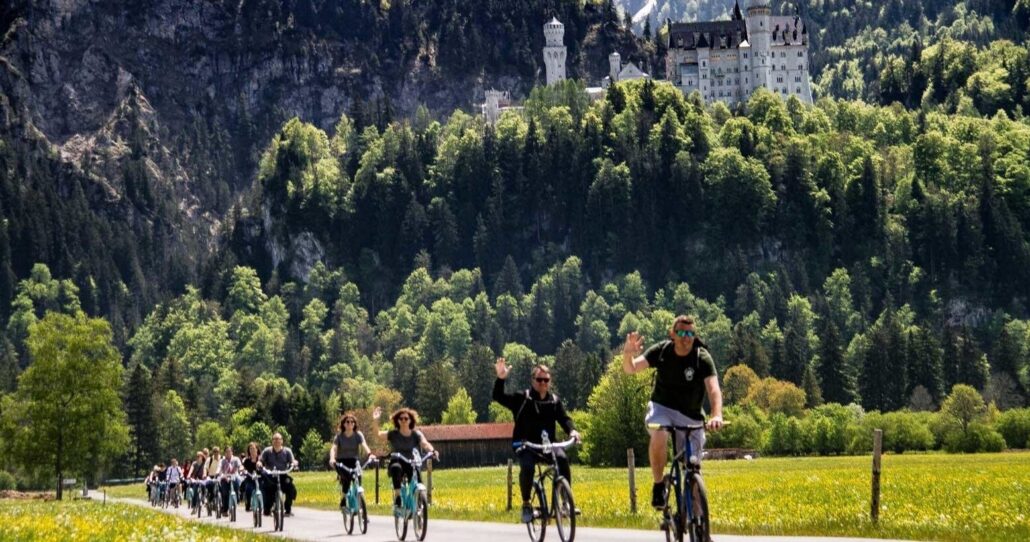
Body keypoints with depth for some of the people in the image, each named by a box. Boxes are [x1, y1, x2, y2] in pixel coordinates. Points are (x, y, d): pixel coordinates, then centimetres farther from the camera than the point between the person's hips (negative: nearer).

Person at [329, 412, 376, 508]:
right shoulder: (339, 436, -3)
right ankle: (343, 500, -13)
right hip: (341, 461, -2)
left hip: (353, 461, 2)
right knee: (346, 477, -30)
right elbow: (334, 448, -17)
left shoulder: (358, 435, 0)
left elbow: (364, 445, -17)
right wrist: (332, 458, -39)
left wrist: (369, 454, -38)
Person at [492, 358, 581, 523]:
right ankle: (526, 504, -10)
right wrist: (500, 379, -25)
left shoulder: (555, 401, 12)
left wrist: (572, 430, -21)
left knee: (562, 459, -28)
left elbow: (564, 418, 1)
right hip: (527, 445, -2)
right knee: (527, 467, -32)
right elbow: (499, 397, -7)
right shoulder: (522, 399, 3)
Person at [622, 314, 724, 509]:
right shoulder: (661, 351, -9)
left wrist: (717, 415, -48)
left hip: (690, 416, 0)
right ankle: (658, 485, -14)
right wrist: (627, 354, -36)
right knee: (659, 437, -33)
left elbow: (713, 389, -30)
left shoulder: (702, 358, -16)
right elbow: (631, 368, -12)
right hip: (662, 407, 0)